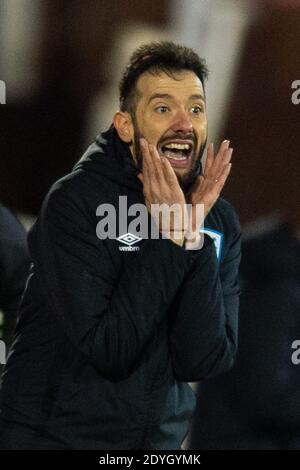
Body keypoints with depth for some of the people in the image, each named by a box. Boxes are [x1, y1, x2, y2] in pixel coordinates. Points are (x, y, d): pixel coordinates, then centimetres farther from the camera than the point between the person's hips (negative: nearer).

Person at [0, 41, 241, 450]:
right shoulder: (75, 201, -14)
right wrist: (169, 236, -22)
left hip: (161, 438, 5)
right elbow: (109, 351, -22)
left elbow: (204, 362, -13)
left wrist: (194, 236, -20)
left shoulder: (220, 221, -1)